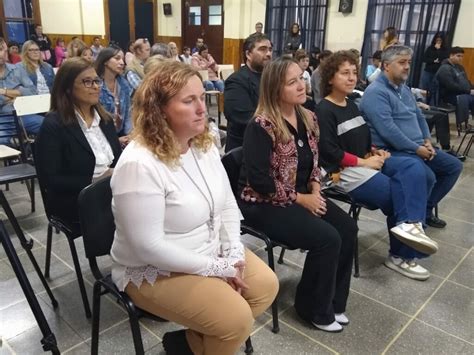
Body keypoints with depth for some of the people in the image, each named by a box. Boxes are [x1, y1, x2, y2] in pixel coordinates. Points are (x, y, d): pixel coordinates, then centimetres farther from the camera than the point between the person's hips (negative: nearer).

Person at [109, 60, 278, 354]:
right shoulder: (139, 165, -28)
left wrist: (233, 252, -10)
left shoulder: (204, 145, -2)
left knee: (267, 285, 0)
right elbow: (149, 247, -28)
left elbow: (228, 204, 4)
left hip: (212, 251, 8)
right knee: (236, 318, -18)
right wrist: (215, 267, -21)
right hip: (154, 271, -8)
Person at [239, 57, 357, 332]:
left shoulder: (308, 118, 5)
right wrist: (300, 199, -17)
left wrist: (315, 190, -3)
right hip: (265, 203, -8)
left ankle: (333, 301, 12)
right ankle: (314, 308, 5)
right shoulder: (261, 126, -19)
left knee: (348, 228, -8)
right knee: (327, 238, -20)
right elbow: (258, 180, -23)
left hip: (304, 196, 8)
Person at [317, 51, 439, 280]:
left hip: (366, 161, 8)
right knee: (397, 193, -16)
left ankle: (409, 224, -22)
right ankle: (402, 254, 1)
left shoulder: (351, 105, 18)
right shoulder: (324, 111, -10)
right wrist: (363, 162, -15)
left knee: (414, 168, -15)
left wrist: (375, 151, 3)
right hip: (343, 170, -8)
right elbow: (329, 152, -18)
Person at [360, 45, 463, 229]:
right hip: (392, 151, -10)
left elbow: (419, 116, 23)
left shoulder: (404, 88, 16)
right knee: (427, 176, -29)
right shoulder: (376, 92, -16)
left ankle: (426, 209, 19)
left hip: (418, 147, 10)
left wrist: (427, 140, 5)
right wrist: (416, 149, -19)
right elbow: (387, 130, -25)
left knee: (454, 166, 9)